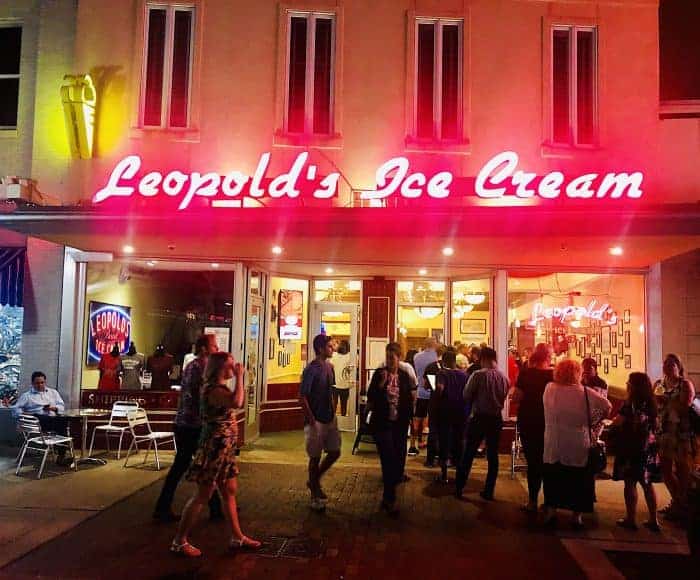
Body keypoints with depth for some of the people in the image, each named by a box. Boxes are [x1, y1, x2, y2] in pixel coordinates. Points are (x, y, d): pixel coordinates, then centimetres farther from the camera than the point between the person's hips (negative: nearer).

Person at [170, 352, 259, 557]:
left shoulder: (221, 388, 12)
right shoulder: (213, 389, -20)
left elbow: (241, 403, 22)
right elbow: (237, 403, -37)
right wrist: (239, 376, -28)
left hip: (225, 448, 10)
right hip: (215, 448, -10)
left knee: (230, 492, 14)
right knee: (202, 496, -1)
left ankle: (237, 537, 24)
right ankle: (180, 541, 11)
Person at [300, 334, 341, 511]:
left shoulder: (329, 366, 6)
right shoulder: (311, 369, -17)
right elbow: (302, 397, -17)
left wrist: (333, 412, 11)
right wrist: (311, 419, -17)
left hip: (330, 418, 8)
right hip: (316, 420, -8)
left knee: (334, 452, 12)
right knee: (315, 457, 4)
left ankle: (314, 481, 32)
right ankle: (315, 496, 18)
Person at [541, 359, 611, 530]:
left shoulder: (549, 389, -6)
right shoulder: (585, 392, -10)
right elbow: (607, 406, -8)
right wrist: (595, 422, 3)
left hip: (554, 447, 1)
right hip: (578, 447, -1)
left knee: (553, 479, 15)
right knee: (578, 480, 13)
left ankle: (550, 511, 18)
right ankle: (576, 515, 17)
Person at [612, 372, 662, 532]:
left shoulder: (630, 404, -17)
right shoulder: (651, 403, 5)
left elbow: (617, 424, -17)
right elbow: (654, 424, 15)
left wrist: (610, 425, 2)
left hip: (632, 448, -7)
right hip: (648, 448, 7)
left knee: (630, 483, 2)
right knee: (647, 483, 13)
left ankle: (631, 519, 7)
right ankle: (653, 520, 17)